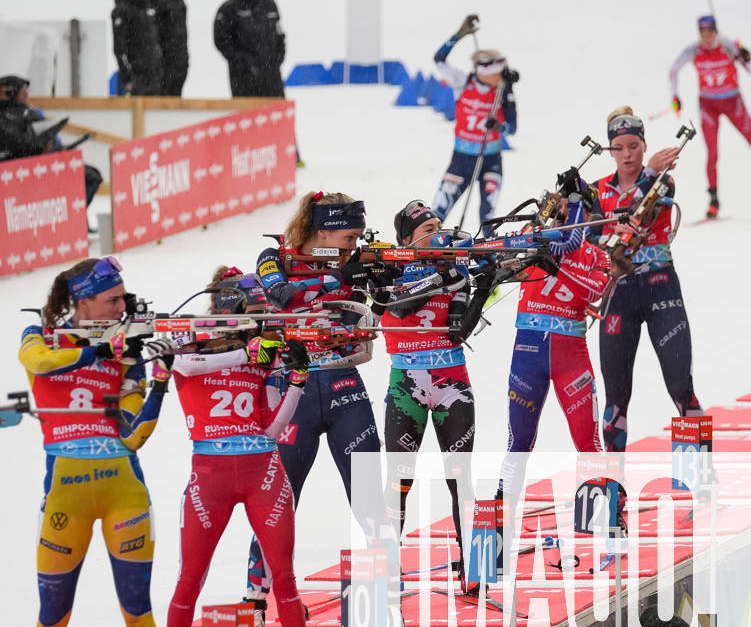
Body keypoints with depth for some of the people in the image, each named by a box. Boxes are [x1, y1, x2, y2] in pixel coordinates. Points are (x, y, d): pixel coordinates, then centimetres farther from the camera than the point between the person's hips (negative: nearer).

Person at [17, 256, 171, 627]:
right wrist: (103, 351, -21)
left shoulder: (126, 355, 11)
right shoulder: (41, 338, 10)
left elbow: (131, 437, 3)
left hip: (122, 481, 2)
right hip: (65, 481, -2)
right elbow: (39, 360, -17)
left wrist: (159, 384, -8)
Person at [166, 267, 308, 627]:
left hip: (263, 469, 2)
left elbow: (272, 427, 7)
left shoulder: (264, 356, 11)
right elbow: (189, 365, -23)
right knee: (190, 578, -1)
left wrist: (297, 378, -2)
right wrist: (247, 354, -28)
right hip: (210, 471, -2)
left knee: (283, 576, -2)